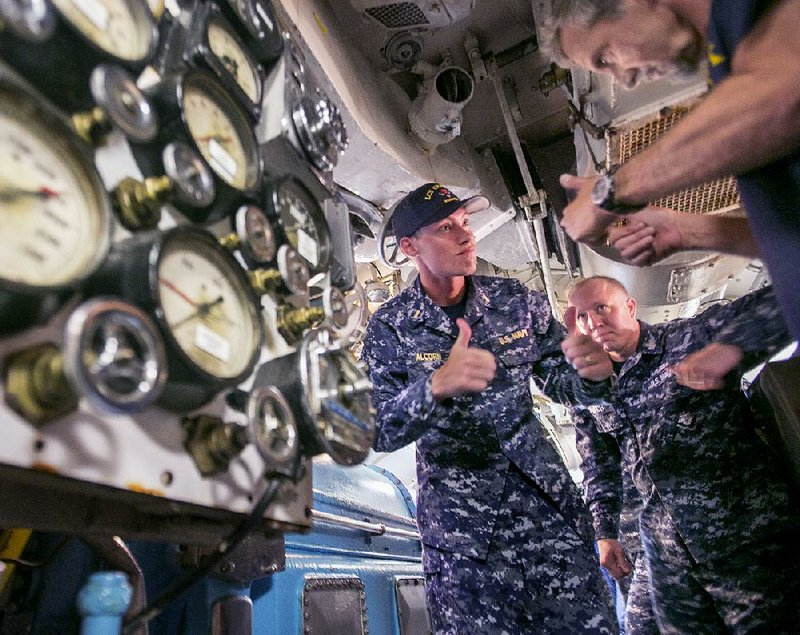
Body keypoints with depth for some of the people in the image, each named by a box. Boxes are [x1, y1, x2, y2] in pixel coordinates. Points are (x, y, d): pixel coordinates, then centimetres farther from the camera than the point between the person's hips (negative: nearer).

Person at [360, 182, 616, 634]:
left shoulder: (516, 299, -3)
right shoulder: (389, 328, -10)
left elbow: (558, 379, 3)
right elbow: (381, 432, -15)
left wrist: (591, 372, -21)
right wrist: (437, 386, -35)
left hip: (546, 492, 3)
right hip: (459, 517, -2)